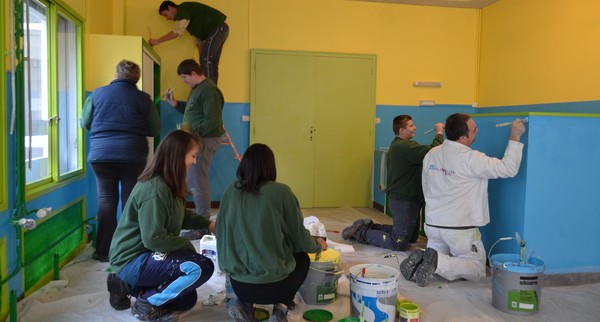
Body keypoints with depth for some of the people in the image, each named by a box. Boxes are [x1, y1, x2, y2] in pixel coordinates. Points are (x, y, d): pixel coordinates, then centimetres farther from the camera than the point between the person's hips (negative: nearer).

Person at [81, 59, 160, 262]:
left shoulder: (98, 94, 4)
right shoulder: (143, 98, 1)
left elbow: (85, 123, 10)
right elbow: (154, 129, 3)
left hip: (101, 154, 1)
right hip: (133, 155, -1)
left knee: (106, 198, 6)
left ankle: (104, 250, 8)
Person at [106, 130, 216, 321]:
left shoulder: (169, 185, 4)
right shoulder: (154, 189, -27)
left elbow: (182, 216, 17)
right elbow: (154, 238, -29)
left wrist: (208, 224, 5)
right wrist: (187, 245, -17)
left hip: (146, 254, 10)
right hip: (132, 260, -10)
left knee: (187, 300, 21)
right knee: (203, 267, -25)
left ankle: (129, 286, 18)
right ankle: (147, 304, -9)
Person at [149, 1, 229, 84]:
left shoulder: (183, 9, -7)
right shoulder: (185, 15, 23)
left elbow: (177, 32, -19)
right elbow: (198, 35, 21)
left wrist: (157, 41, -13)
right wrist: (201, 57, 15)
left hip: (217, 28, -10)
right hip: (220, 30, 10)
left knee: (206, 60, -13)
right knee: (212, 64, 9)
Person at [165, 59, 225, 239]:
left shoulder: (209, 90, -16)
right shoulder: (197, 89, 18)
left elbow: (213, 121, -23)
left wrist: (193, 134, -26)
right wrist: (174, 103, 14)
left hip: (205, 140, -11)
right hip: (197, 139, 11)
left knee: (198, 182, -9)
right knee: (195, 180, 16)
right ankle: (202, 219, 28)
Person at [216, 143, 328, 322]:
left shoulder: (231, 191, -2)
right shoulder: (281, 191, -12)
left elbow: (220, 232, 7)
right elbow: (299, 238, -4)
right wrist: (318, 245, 19)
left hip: (238, 284, 4)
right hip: (273, 285, -3)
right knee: (302, 259, 26)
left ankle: (244, 304, 12)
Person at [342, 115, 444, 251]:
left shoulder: (397, 145, 14)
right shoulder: (405, 147, -22)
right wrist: (439, 133, -14)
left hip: (402, 198, 11)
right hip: (404, 200, -11)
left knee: (412, 237, 23)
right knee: (398, 244, -6)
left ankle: (369, 226, 22)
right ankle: (360, 233, 5)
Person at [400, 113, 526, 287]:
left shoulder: (431, 154, 2)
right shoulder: (471, 159, -18)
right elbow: (508, 169, -13)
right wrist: (515, 137, -6)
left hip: (433, 224, 6)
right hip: (460, 229, -6)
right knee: (477, 269, 8)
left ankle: (420, 260, -9)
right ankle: (438, 262, -15)